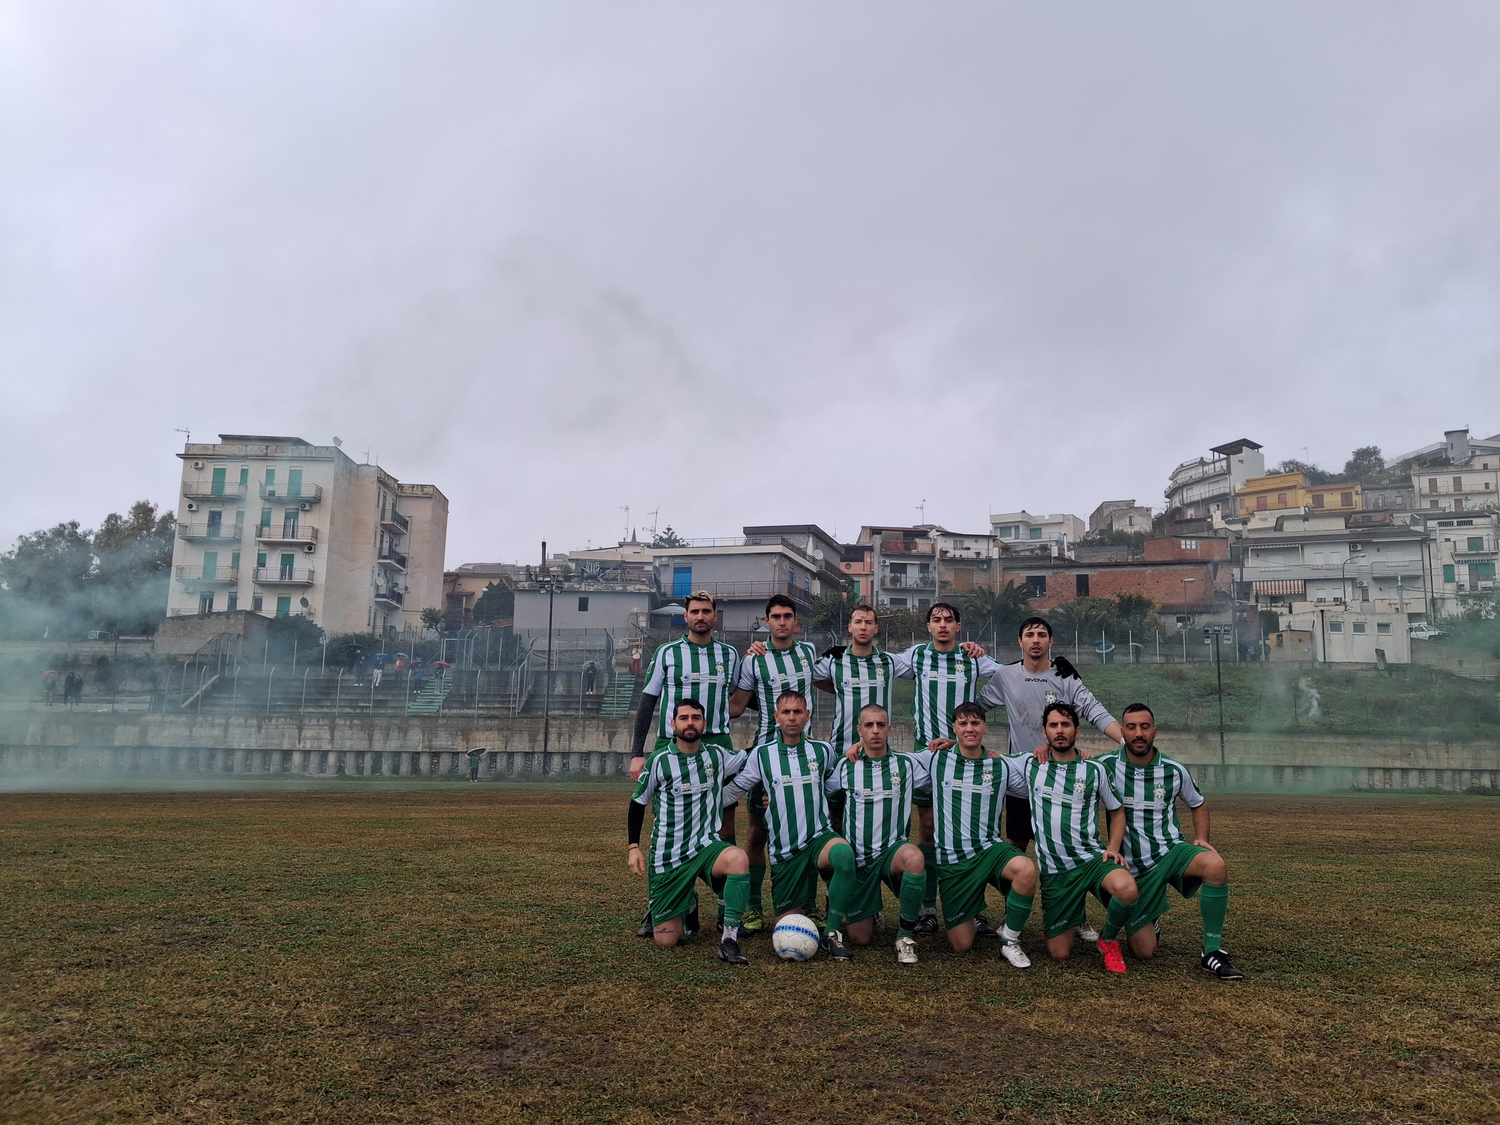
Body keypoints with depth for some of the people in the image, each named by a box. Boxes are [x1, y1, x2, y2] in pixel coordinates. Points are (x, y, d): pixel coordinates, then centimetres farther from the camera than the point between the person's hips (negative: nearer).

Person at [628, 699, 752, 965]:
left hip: (707, 846, 1)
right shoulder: (659, 761, -7)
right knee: (666, 941, 0)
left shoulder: (717, 755, -1)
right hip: (668, 858, -1)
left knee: (739, 859, -36)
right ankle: (686, 904, 36)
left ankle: (729, 941, -27)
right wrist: (632, 847, -2)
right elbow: (638, 803, 4)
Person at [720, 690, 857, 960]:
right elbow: (731, 792, 9)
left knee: (844, 853, -37)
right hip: (784, 850, 1)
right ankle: (807, 905, 40)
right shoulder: (761, 754, 0)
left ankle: (833, 932, -19)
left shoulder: (823, 750, 3)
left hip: (820, 836, -1)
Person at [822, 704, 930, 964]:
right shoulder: (845, 767, 4)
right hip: (858, 857, 1)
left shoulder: (907, 764, 3)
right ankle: (871, 911, 37)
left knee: (914, 858, -39)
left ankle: (906, 934, -17)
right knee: (858, 939, -2)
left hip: (893, 851, -1)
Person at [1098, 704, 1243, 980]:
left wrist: (1202, 839, 4)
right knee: (1143, 951, -3)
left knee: (1215, 866, -34)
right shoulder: (1107, 766, -8)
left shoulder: (1174, 771, 0)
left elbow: (1199, 804, 18)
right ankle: (1146, 921, 36)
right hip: (1133, 866, -1)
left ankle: (1212, 953, -19)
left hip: (1171, 851, 1)